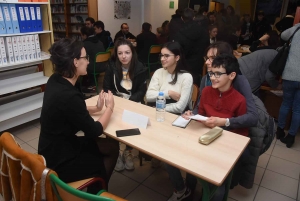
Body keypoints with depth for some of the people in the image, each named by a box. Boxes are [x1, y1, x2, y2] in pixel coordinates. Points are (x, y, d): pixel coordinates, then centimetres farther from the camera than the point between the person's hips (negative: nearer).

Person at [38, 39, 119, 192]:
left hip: (56, 149, 8)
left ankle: (96, 187, 32)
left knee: (112, 146, 12)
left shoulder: (56, 80, -4)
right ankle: (96, 192, 34)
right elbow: (94, 131, -20)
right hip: (60, 161, -8)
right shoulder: (68, 95, -31)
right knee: (111, 150, 10)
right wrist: (109, 107, -6)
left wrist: (96, 108, 0)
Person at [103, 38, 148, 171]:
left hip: (133, 102, 0)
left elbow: (142, 91, -5)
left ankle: (128, 151, 1)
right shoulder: (112, 66, -2)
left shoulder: (140, 68, -4)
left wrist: (128, 101, -20)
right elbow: (106, 88, 1)